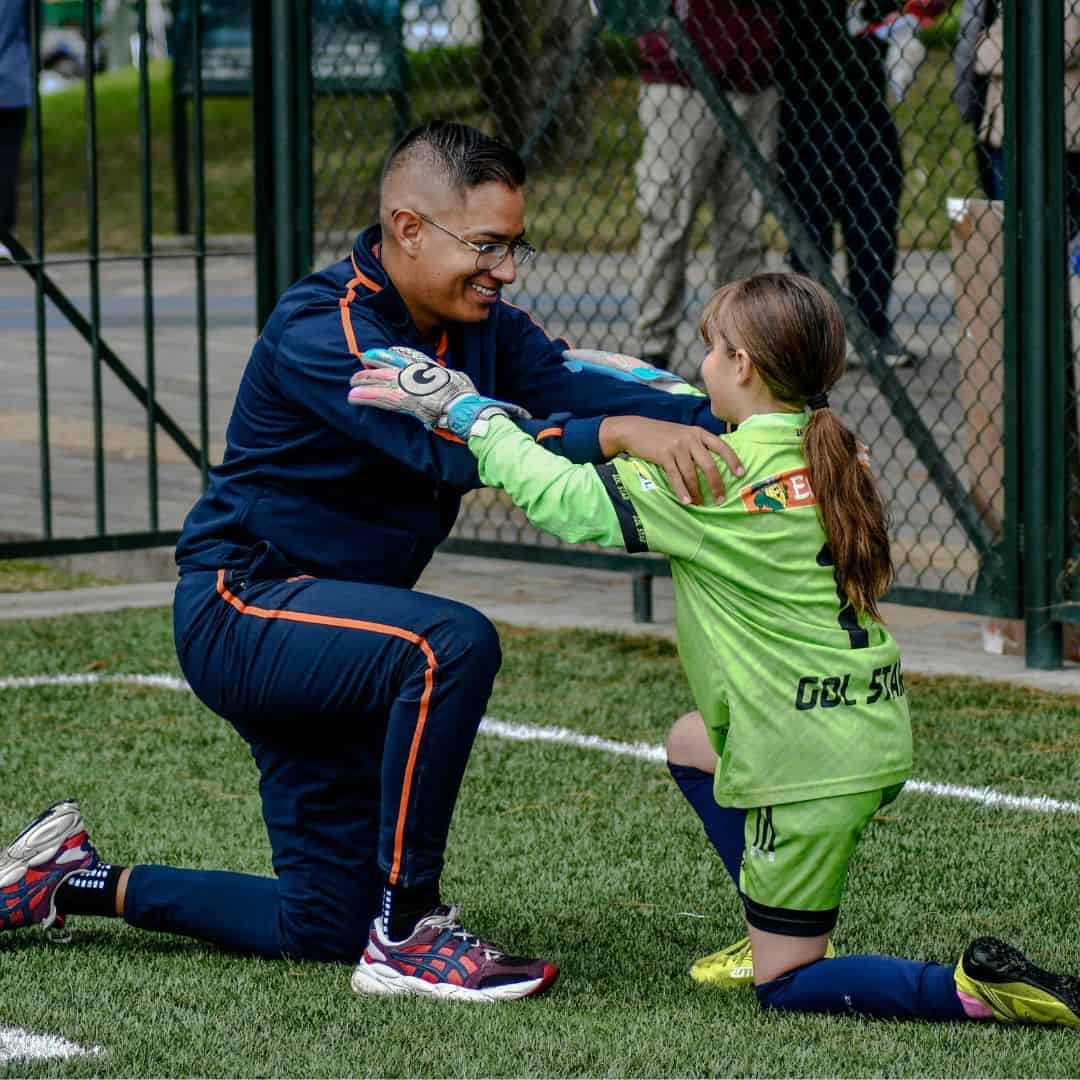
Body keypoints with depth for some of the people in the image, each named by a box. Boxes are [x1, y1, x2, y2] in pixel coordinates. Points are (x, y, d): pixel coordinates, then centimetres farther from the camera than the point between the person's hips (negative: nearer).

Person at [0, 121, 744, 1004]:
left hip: (314, 622, 9)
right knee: (452, 644, -36)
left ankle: (78, 879, 28)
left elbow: (577, 386, -14)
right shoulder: (322, 333, -24)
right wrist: (619, 434, -50)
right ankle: (406, 934, -26)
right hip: (241, 608, -9)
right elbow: (450, 445, -38)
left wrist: (724, 427, -30)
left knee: (323, 930, 11)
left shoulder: (483, 327, 1)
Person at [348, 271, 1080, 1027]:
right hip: (876, 730, 8)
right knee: (691, 743, 33)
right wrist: (649, 436, 14)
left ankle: (978, 989, -18)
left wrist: (470, 413, -5)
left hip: (813, 761, -8)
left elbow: (563, 500, -14)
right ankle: (780, 932, 29)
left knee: (785, 986, 2)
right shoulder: (826, 454, 6)